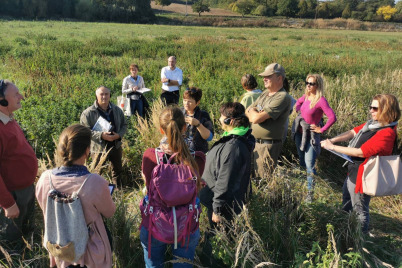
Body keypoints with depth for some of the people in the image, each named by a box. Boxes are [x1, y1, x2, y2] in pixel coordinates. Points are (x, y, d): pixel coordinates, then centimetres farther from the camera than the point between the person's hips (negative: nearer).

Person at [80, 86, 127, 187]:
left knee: (117, 170, 21)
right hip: (99, 147, -4)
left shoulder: (117, 110, 2)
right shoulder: (88, 113, -11)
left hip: (116, 146, 5)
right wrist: (101, 135, -27)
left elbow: (124, 125, 10)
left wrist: (119, 135, -11)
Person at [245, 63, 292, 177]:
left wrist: (252, 110, 0)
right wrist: (256, 115, -9)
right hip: (254, 142, 8)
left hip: (267, 146, -8)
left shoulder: (282, 97, -17)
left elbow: (256, 119, -22)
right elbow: (247, 111, 13)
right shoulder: (265, 93, 12)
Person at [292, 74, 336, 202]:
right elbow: (299, 101, 27)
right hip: (300, 133, 7)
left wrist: (321, 130, -18)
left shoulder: (321, 100, -18)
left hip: (311, 136, -7)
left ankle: (310, 193, 4)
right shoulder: (306, 96, 3)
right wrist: (297, 109, 9)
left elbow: (332, 117, -26)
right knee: (302, 163, 19)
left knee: (309, 165, -7)